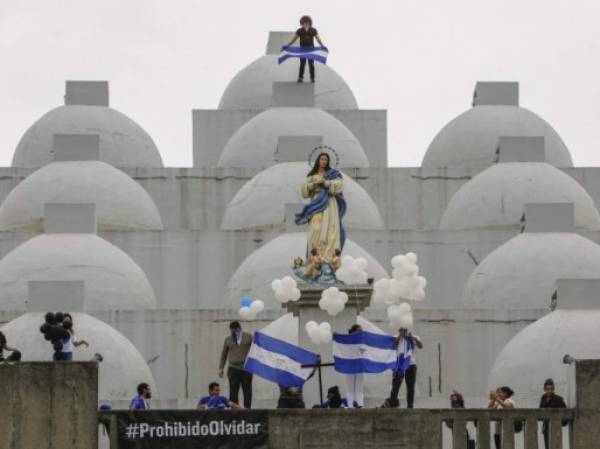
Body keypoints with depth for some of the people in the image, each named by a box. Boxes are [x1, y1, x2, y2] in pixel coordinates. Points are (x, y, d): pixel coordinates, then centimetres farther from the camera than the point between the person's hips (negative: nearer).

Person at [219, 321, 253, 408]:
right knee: (233, 391, -6)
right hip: (233, 368, 0)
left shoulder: (248, 337, 5)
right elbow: (223, 354, 14)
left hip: (246, 368, 0)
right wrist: (221, 368, 10)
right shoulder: (228, 339, 9)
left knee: (247, 390, 0)